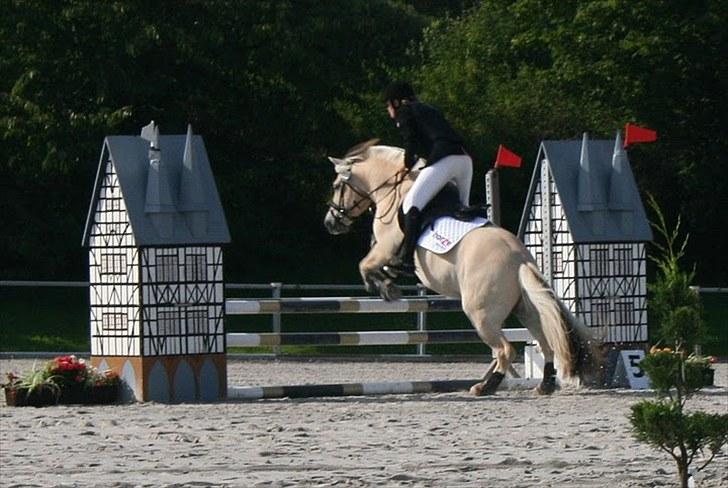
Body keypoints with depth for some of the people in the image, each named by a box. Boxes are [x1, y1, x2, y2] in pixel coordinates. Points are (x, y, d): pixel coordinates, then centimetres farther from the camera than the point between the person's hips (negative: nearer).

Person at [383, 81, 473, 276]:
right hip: (465, 159, 8)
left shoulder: (404, 112, 11)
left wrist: (407, 165, 16)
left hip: (443, 160, -8)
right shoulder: (430, 110, 34)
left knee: (412, 202, -15)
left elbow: (411, 141, -1)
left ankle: (406, 258, -28)